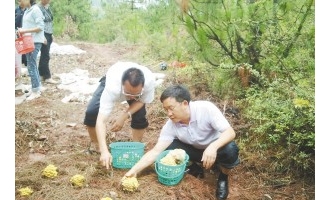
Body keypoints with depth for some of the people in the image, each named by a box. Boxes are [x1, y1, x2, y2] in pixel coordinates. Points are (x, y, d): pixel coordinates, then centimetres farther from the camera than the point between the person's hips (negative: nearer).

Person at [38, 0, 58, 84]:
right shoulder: (38, 8, -13)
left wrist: (51, 34, 17)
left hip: (49, 34, 8)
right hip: (43, 34, -8)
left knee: (44, 55, 14)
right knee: (46, 56, -5)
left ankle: (41, 74, 23)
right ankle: (47, 77, 1)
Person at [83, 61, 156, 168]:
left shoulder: (150, 80, -42)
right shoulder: (112, 86, -48)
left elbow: (142, 101, -20)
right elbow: (101, 121, -50)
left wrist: (125, 115, -37)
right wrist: (104, 151, -61)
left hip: (135, 88, 2)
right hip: (112, 82, -1)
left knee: (140, 116, -20)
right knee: (91, 112, -20)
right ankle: (95, 144, 8)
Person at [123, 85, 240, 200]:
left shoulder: (206, 108, -31)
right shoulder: (170, 126, -20)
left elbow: (230, 132, -33)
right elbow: (156, 151, -22)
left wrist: (213, 147, -51)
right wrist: (134, 171, -32)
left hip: (217, 146, -3)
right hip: (195, 150, 4)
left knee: (230, 150, -36)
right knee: (168, 150, -21)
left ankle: (223, 177, -3)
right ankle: (195, 166, 8)